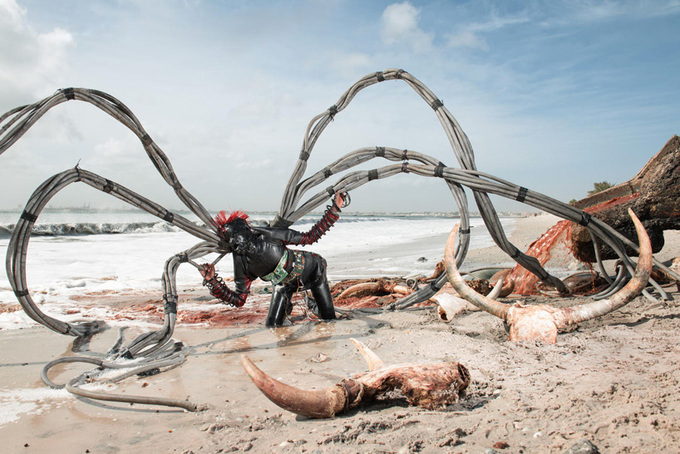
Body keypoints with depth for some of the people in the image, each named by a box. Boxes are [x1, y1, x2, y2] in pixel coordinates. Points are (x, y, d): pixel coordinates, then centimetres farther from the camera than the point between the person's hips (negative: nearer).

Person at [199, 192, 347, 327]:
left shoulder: (268, 234, -32)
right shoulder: (241, 264, -21)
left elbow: (310, 237, -21)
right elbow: (238, 300, -10)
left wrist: (335, 209, -26)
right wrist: (212, 282, -21)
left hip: (310, 269, -2)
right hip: (284, 284, 3)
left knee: (329, 318, 5)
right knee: (272, 326, -1)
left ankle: (314, 305, 40)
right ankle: (285, 308, 33)